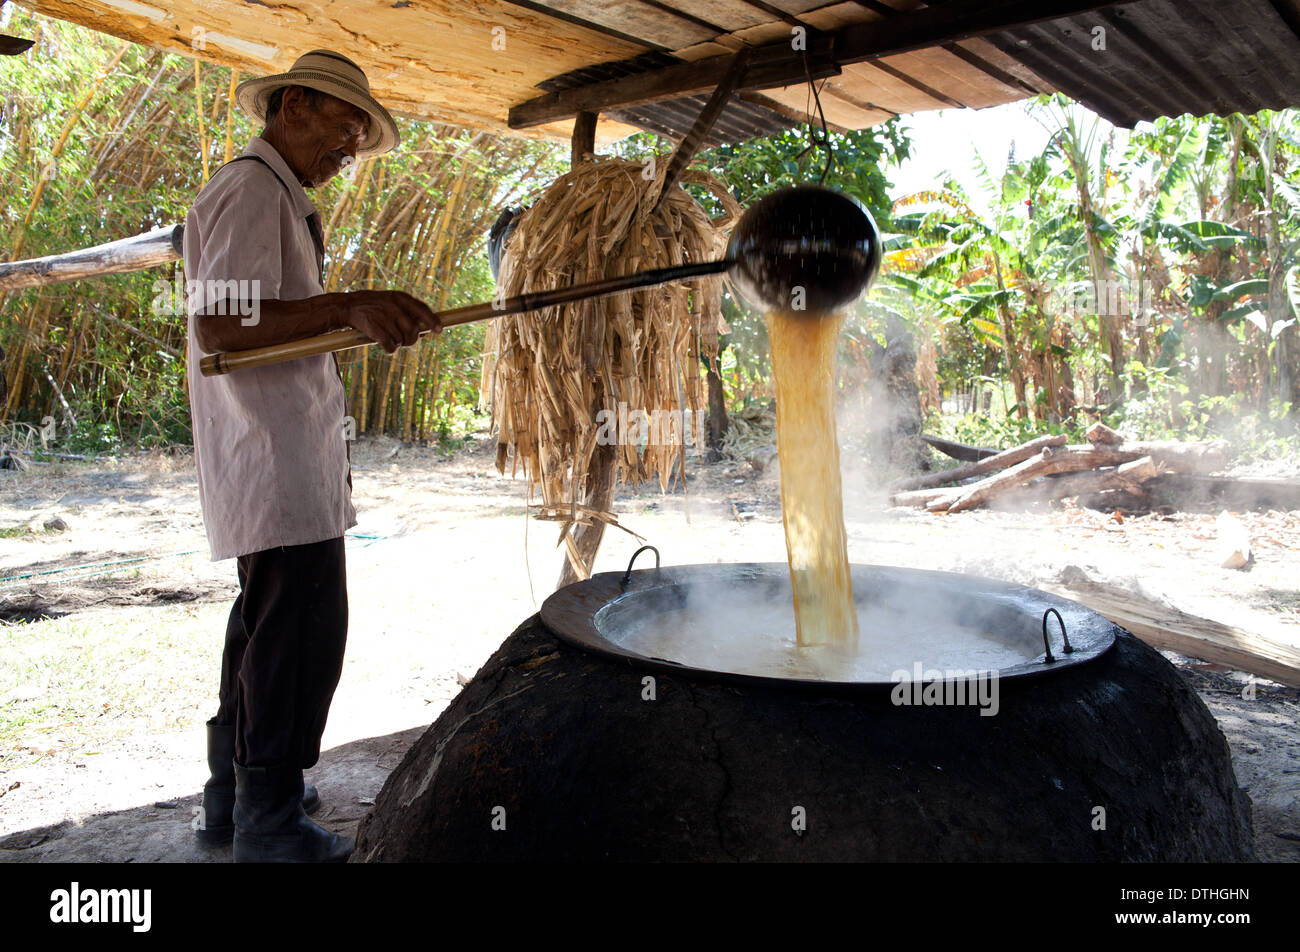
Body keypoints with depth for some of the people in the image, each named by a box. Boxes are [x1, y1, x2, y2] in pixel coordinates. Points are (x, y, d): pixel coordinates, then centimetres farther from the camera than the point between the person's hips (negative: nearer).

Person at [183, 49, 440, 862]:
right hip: (278, 466, -11)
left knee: (269, 622, 18)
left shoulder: (281, 198, 22)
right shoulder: (252, 192, -12)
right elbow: (219, 326, -23)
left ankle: (235, 797, 32)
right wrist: (349, 308, -27)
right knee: (301, 630, -7)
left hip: (285, 461, 11)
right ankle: (269, 826, 6)